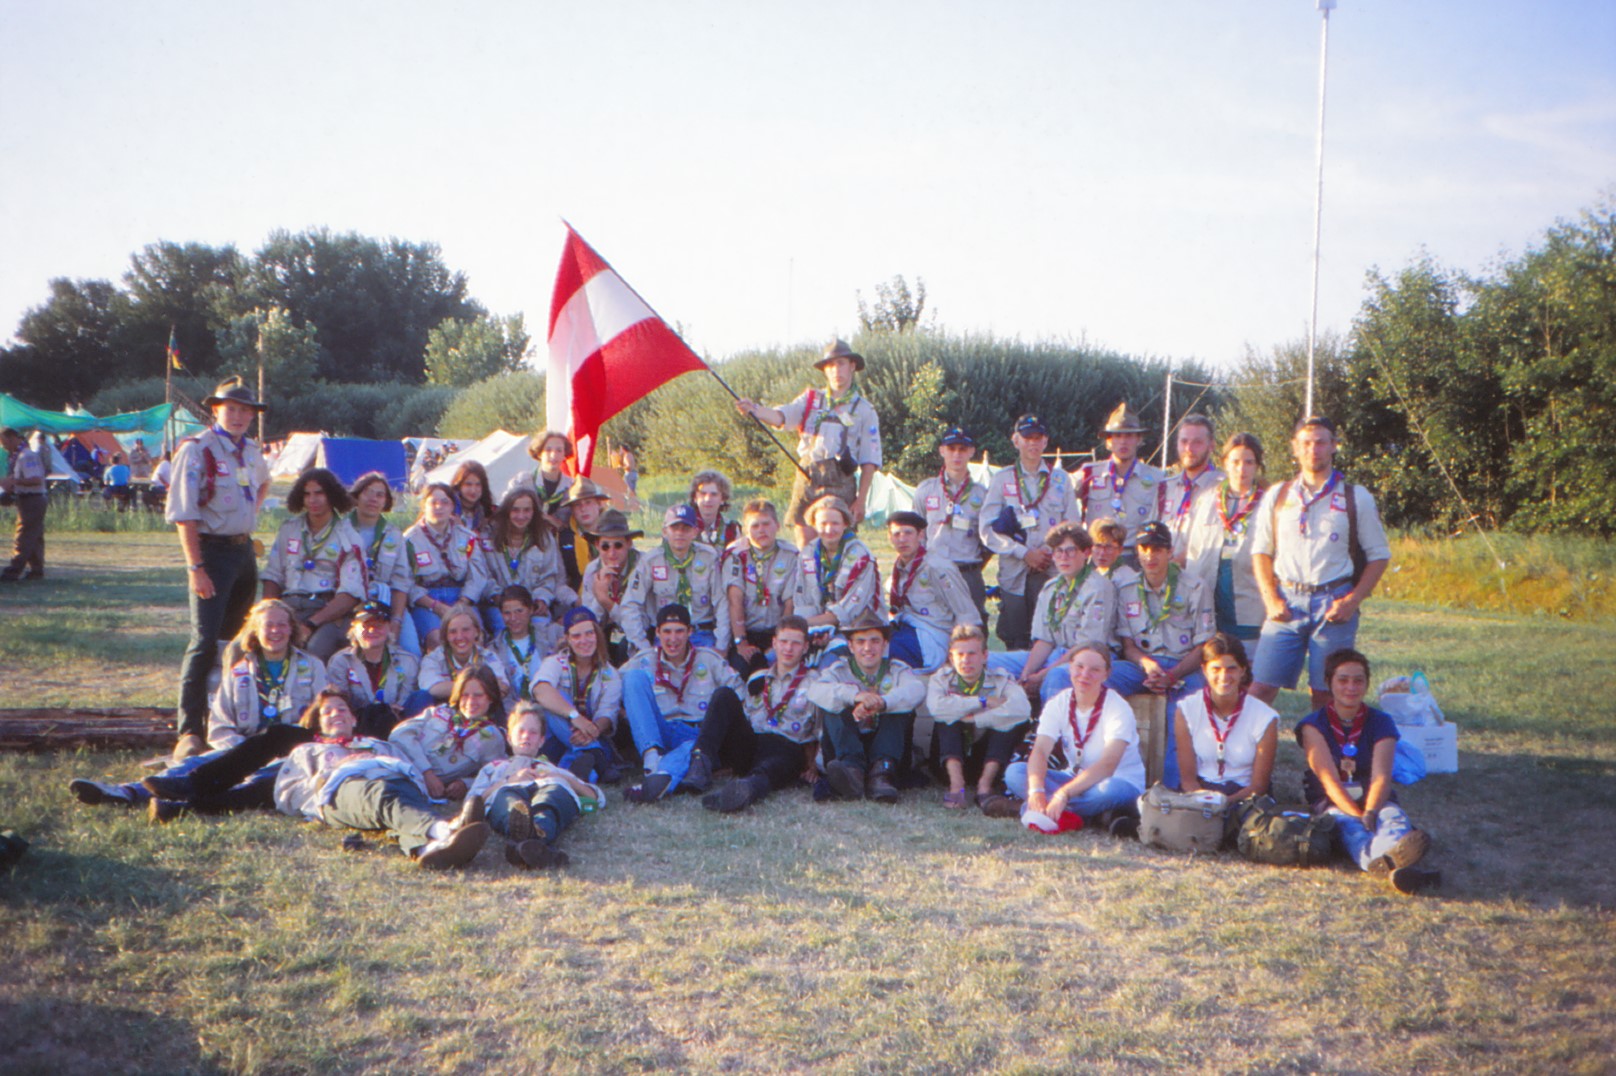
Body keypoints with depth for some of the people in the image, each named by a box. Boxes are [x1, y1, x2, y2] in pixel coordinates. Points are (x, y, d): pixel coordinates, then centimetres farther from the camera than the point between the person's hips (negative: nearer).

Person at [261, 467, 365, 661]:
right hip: (289, 606, 3)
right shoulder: (289, 529, 18)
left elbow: (351, 594, -6)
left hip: (330, 610, -3)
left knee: (316, 650, -35)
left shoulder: (348, 537, 4)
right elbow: (272, 576, 18)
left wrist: (312, 624, -18)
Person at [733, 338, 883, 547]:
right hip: (807, 478, 2)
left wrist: (861, 499, -3)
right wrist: (754, 409, -24)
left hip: (840, 483, -2)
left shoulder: (864, 410, 9)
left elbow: (870, 461, 5)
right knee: (805, 546, 0)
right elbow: (780, 416, -3)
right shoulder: (811, 399, 14)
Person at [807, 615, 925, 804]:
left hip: (888, 746, 0)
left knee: (902, 710, -21)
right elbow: (816, 690, -17)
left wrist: (881, 702, -38)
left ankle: (882, 772, -42)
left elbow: (917, 690, -17)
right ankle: (852, 769, -48)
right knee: (833, 707, -22)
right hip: (846, 747, 0)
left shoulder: (897, 670, 9)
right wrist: (854, 695, -37)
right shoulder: (839, 669, 8)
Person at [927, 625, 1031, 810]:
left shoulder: (1001, 679, -2)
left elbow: (1022, 708, -26)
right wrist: (983, 701, -21)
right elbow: (936, 707, -28)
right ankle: (956, 785, -38)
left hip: (989, 760, 0)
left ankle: (985, 784, -29)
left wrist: (975, 720, -25)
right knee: (948, 718, -25)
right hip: (952, 758, 0)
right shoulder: (941, 679, -2)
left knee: (1017, 721, -22)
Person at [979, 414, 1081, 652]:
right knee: (1015, 643, -2)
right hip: (1013, 573, 0)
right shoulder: (1002, 478, 9)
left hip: (1052, 571, 0)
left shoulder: (1061, 479, 13)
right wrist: (1024, 553, -8)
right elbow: (987, 529, 2)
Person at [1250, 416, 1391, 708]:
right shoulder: (1276, 497, 11)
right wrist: (1270, 599, -1)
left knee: (1325, 693, 1)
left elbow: (1379, 556, 7)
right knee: (1261, 687, -6)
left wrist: (1352, 602, -5)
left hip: (1333, 604, -1)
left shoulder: (1356, 498, 6)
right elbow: (1260, 551, 13)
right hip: (1287, 603, 1)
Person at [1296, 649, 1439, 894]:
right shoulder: (1314, 725, 0)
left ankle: (1390, 856, -73)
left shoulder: (1381, 722, 5)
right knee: (1347, 824, -36)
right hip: (1332, 803, -2)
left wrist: (1370, 813, -34)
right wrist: (1358, 816, -31)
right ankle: (1387, 863, -73)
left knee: (1392, 815, -34)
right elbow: (1329, 779, -15)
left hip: (1374, 801, 2)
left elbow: (1381, 776, -13)